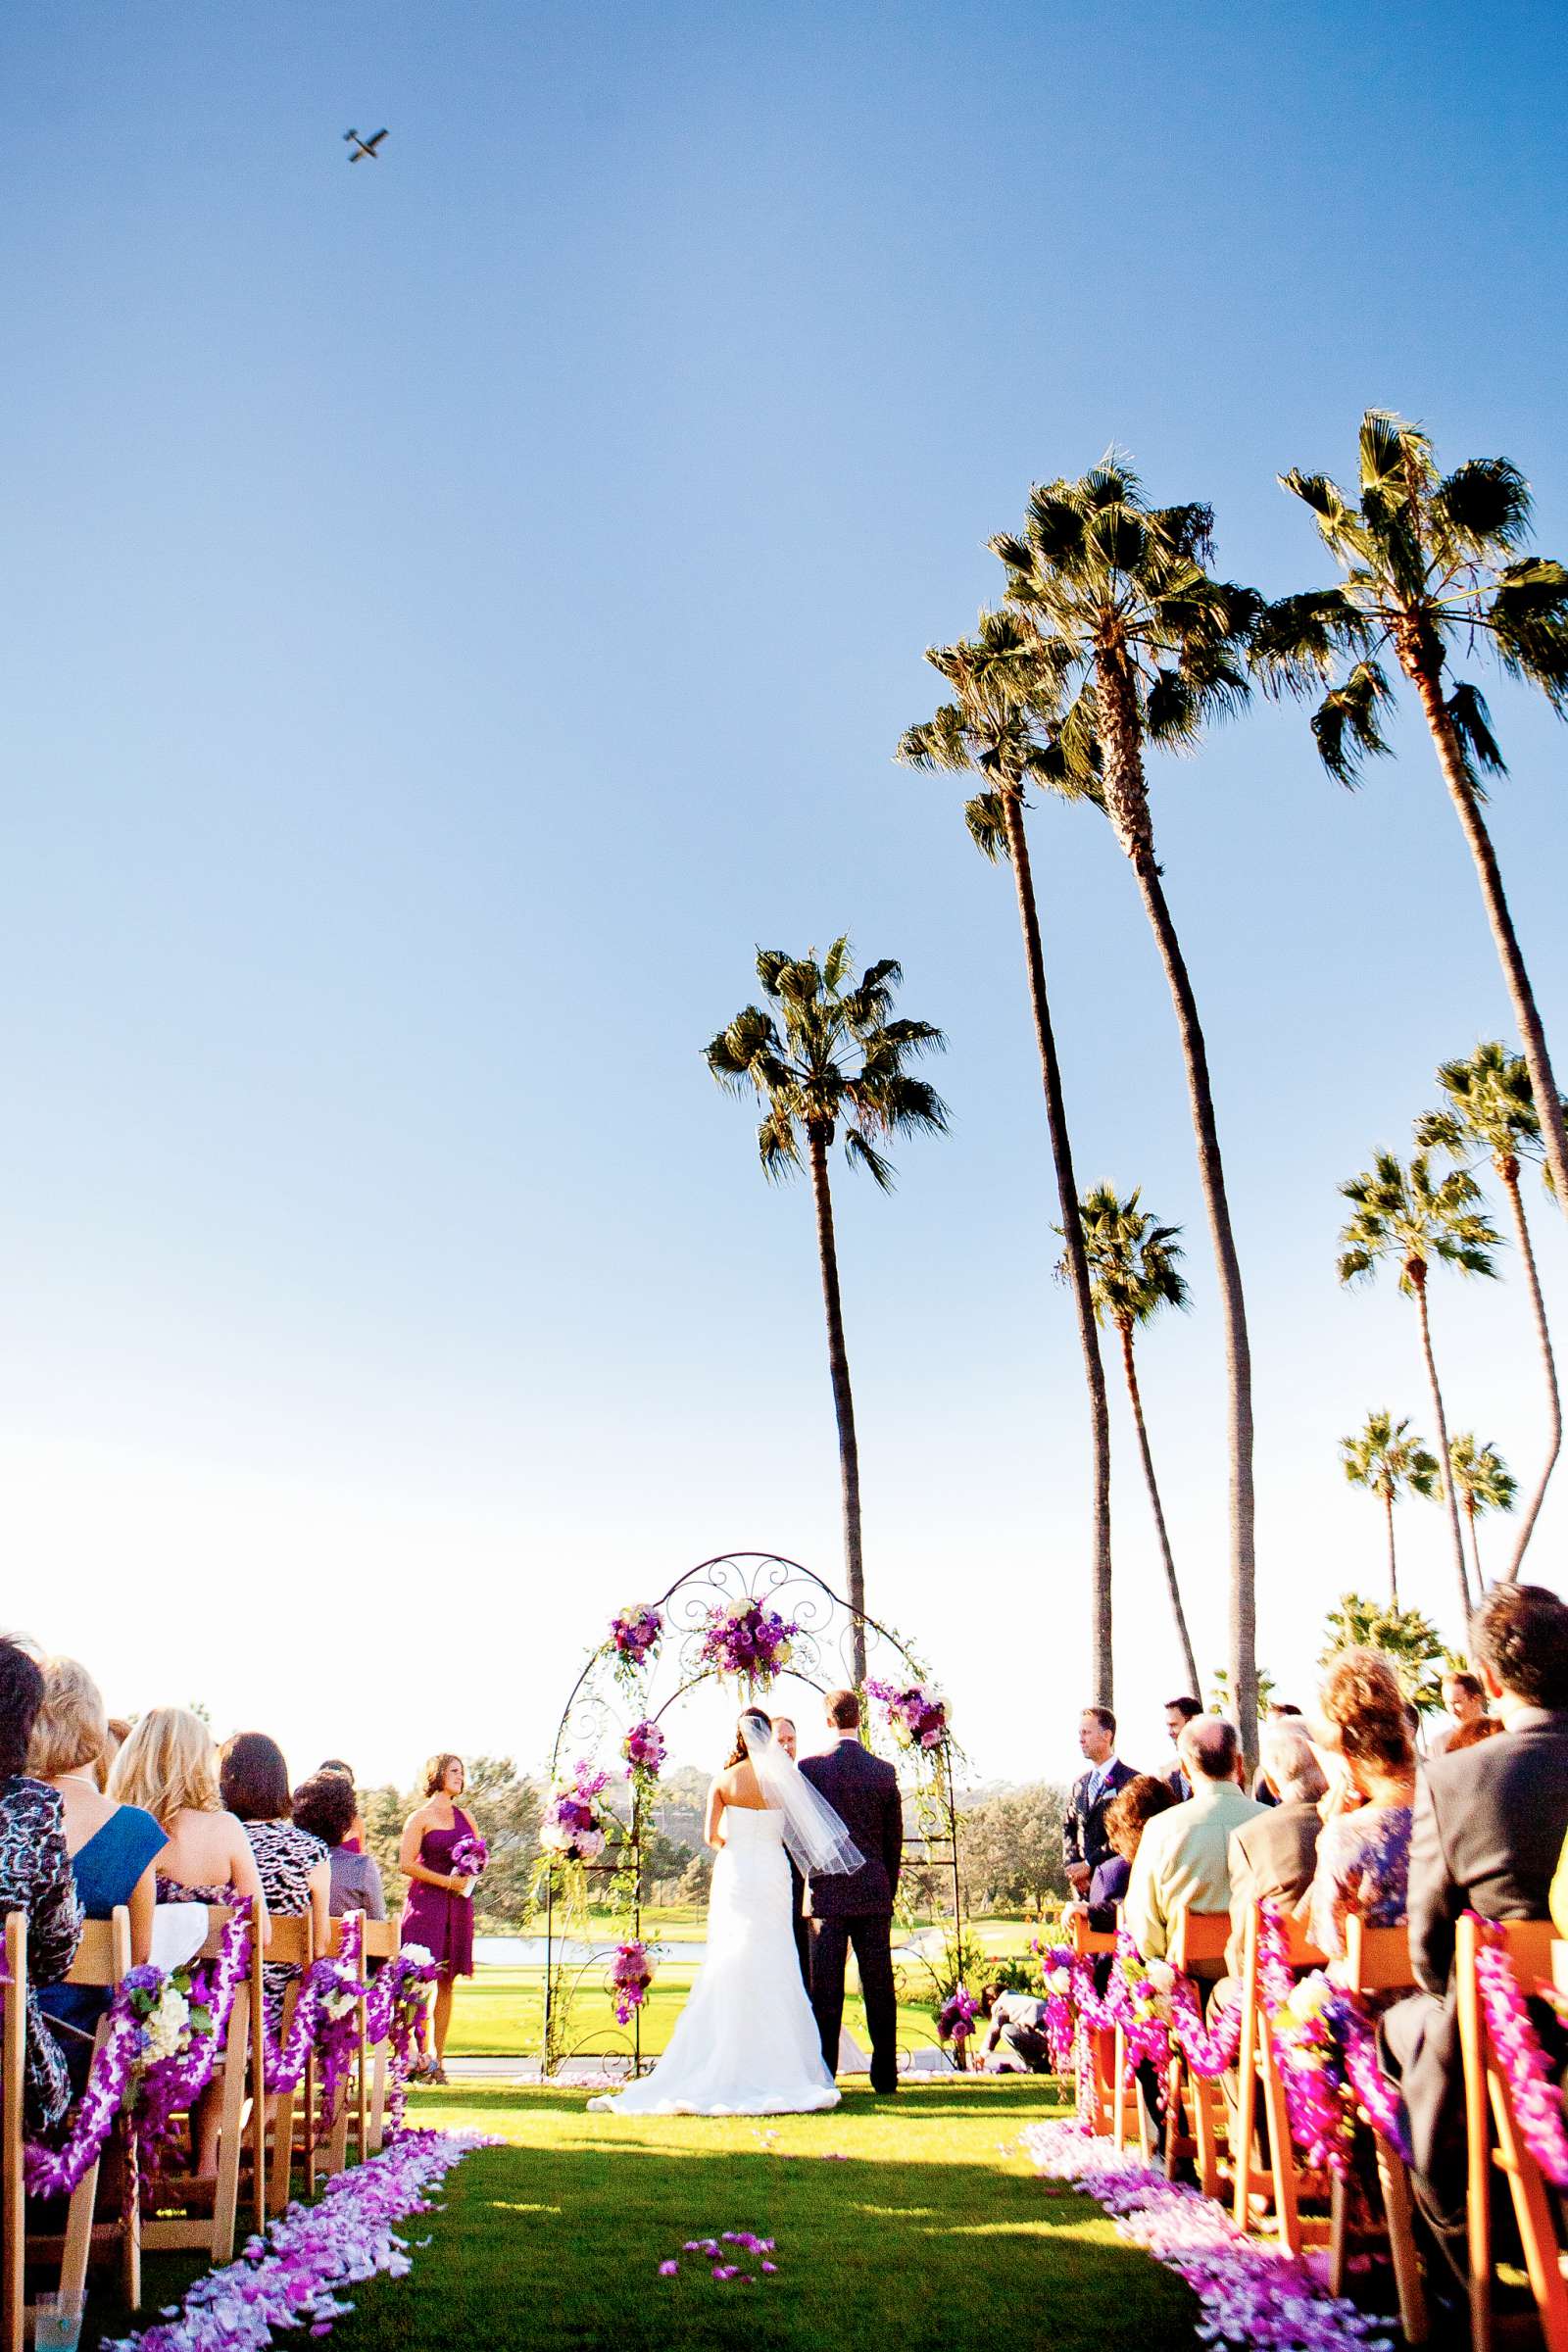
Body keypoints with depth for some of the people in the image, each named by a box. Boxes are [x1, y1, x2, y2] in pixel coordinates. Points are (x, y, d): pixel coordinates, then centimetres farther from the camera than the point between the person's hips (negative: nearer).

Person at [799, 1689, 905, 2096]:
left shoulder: (811, 1767, -7)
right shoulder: (884, 1771, 3)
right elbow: (895, 1838, 8)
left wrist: (805, 1882, 10)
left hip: (827, 1893, -3)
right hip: (874, 1894, 3)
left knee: (826, 1989, 4)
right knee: (879, 1986, 9)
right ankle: (885, 2076, 13)